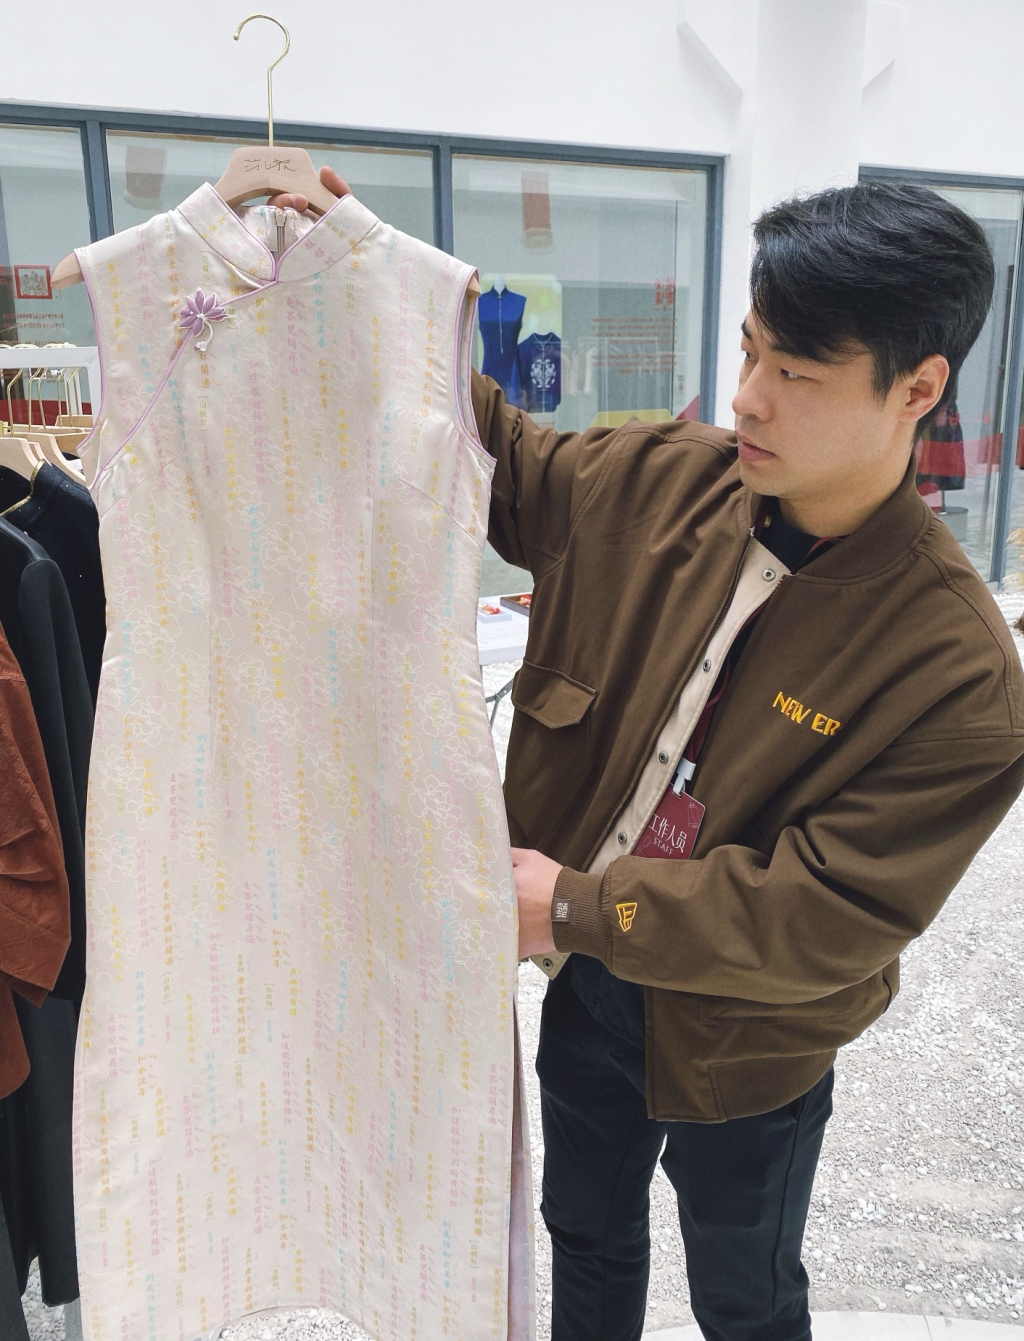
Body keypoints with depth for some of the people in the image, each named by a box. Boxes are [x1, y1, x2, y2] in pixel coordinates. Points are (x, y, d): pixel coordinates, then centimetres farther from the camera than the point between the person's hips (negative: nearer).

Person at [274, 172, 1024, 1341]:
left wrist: (578, 907, -25)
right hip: (591, 983, 4)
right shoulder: (654, 485, -14)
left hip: (744, 1052, -4)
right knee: (588, 1238, 31)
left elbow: (833, 917, -27)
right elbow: (488, 452, 1)